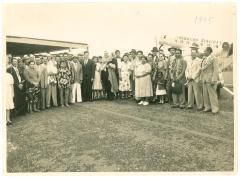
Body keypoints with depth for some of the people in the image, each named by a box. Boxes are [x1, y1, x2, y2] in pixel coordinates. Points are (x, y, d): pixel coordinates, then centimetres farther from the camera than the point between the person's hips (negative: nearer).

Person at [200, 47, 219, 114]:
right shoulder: (205, 59, 16)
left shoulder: (213, 58, -7)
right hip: (205, 80, 7)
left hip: (211, 79, -7)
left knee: (212, 93, -6)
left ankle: (215, 108, 1)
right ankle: (208, 107, 13)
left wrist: (213, 80, -19)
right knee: (205, 94, 6)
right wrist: (202, 78, 11)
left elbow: (216, 70, -12)